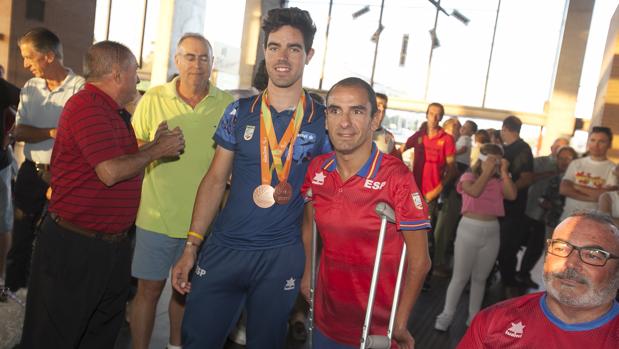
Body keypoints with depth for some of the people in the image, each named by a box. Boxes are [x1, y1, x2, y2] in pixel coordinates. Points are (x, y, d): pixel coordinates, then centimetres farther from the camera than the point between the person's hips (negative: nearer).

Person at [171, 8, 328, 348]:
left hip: (282, 256, -1)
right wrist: (191, 246, 0)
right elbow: (215, 180, 4)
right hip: (223, 247, 2)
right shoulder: (239, 112, 3)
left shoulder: (322, 120, -2)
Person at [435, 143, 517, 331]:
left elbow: (512, 195, -11)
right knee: (460, 277, 2)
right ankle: (447, 314, 13)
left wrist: (504, 172, -7)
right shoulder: (469, 176, -2)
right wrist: (487, 172, -14)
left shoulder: (499, 182, 8)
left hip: (492, 232, 4)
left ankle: (474, 316, 24)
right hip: (469, 229, -3)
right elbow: (475, 191, -23)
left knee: (480, 278, 13)